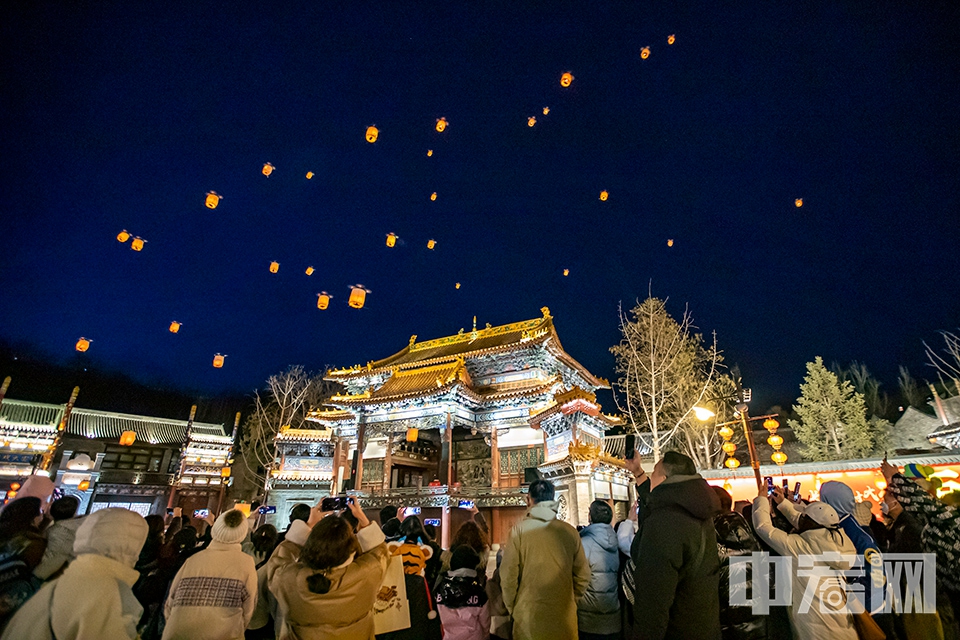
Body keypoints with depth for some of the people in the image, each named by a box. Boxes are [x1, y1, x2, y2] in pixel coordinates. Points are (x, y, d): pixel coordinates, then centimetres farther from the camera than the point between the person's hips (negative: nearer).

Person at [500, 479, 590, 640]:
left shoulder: (519, 530, -12)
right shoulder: (570, 531, -6)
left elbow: (508, 575, -11)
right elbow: (583, 576, 1)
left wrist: (512, 608, 6)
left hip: (529, 616, -2)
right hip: (564, 616, 2)